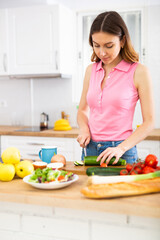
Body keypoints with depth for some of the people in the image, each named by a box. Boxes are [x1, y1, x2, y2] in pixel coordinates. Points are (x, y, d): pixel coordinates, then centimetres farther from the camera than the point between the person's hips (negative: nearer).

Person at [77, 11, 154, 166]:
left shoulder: (138, 72, -8)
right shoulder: (91, 70, 6)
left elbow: (149, 122, -8)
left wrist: (121, 148, -18)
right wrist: (84, 129, -4)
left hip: (121, 153, -4)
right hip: (90, 149, 4)